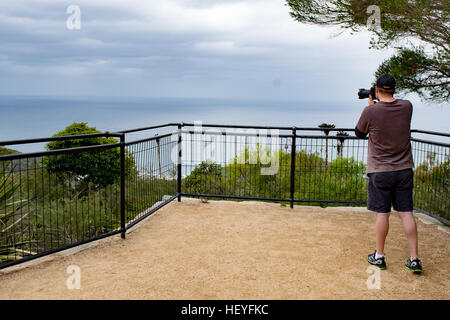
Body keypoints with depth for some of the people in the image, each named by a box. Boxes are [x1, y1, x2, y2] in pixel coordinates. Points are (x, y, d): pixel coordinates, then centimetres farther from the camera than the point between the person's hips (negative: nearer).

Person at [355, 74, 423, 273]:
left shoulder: (370, 111, -13)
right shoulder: (407, 106, -1)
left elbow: (359, 133, 5)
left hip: (380, 170, -3)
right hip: (404, 168, 3)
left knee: (382, 213, 5)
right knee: (406, 212, 7)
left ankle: (379, 256, 16)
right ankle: (415, 259, 11)